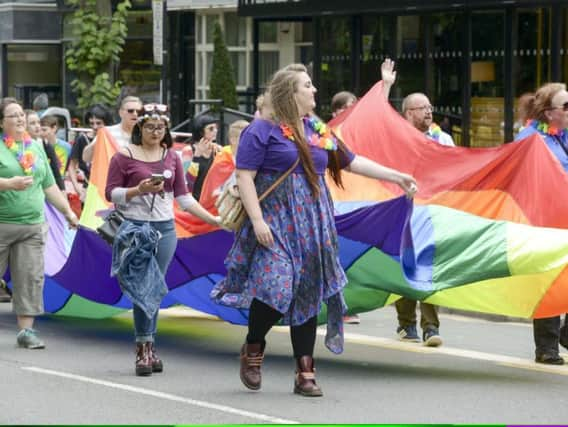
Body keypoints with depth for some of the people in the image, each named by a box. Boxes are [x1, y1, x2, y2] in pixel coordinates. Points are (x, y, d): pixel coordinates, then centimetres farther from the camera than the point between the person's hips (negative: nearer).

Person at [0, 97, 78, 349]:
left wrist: (67, 210, 18)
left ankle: (26, 330, 2)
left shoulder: (36, 148, 16)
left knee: (31, 278, -2)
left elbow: (49, 185, 22)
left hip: (33, 225, 5)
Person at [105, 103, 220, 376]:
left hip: (165, 229, 4)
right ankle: (144, 349, -8)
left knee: (155, 290, 6)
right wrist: (139, 190, -18)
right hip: (135, 227, -4)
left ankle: (148, 347, 11)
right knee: (144, 288, -11)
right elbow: (111, 193, -3)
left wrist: (212, 219, 8)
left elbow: (183, 196, 14)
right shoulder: (125, 156, -1)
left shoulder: (172, 158, 12)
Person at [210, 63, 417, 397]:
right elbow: (244, 176, -9)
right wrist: (257, 220, -16)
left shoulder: (319, 132, 15)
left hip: (312, 227, 6)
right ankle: (253, 350, 7)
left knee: (309, 295, 5)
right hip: (275, 224, -6)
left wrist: (397, 177, 18)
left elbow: (352, 162, 22)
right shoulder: (263, 130, -5)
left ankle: (305, 373, 9)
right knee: (275, 287, -19)